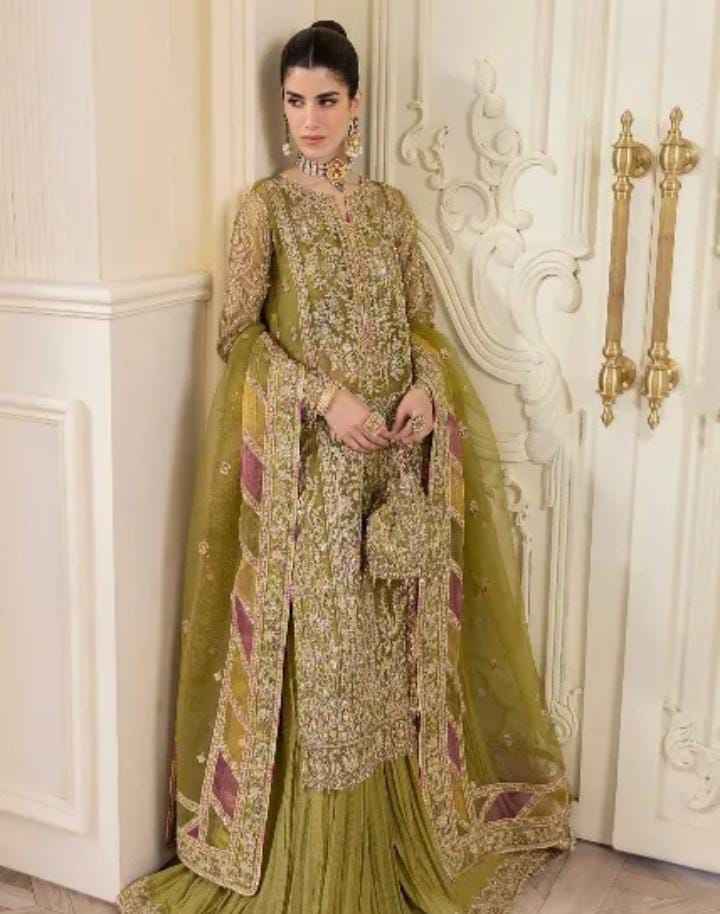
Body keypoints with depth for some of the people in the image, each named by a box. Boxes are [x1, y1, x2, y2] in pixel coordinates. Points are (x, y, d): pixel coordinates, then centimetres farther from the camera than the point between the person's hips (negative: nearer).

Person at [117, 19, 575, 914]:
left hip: (395, 453, 4)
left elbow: (423, 319, 12)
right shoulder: (266, 204, -1)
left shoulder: (390, 204, 11)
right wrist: (324, 397, -18)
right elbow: (238, 331, -7)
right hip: (307, 460, -4)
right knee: (318, 645, 0)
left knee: (394, 642, 10)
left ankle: (400, 839, 27)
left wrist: (424, 388, -8)